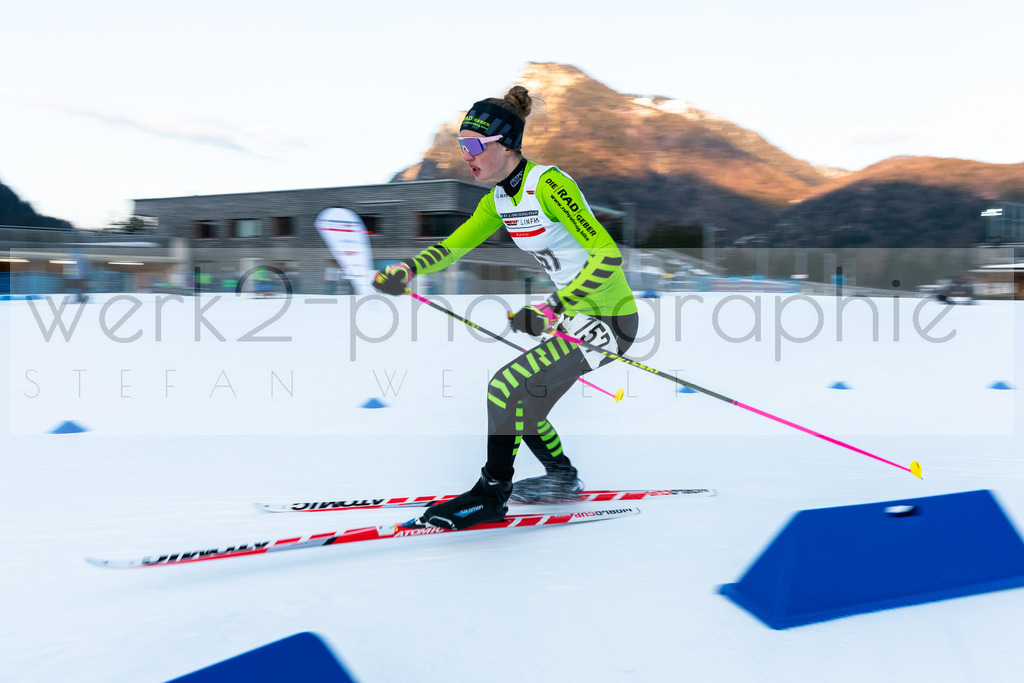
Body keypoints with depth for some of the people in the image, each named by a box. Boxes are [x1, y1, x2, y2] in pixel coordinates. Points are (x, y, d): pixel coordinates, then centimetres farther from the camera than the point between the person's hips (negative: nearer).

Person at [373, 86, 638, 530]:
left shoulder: (548, 185, -23)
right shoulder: (499, 200, 5)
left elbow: (608, 256, -27)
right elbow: (452, 246, 12)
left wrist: (552, 309, -34)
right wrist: (406, 269, -8)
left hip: (611, 321, -9)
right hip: (576, 316, 9)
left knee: (506, 387, -14)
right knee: (520, 404, 14)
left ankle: (491, 496, -1)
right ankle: (562, 478, 34)